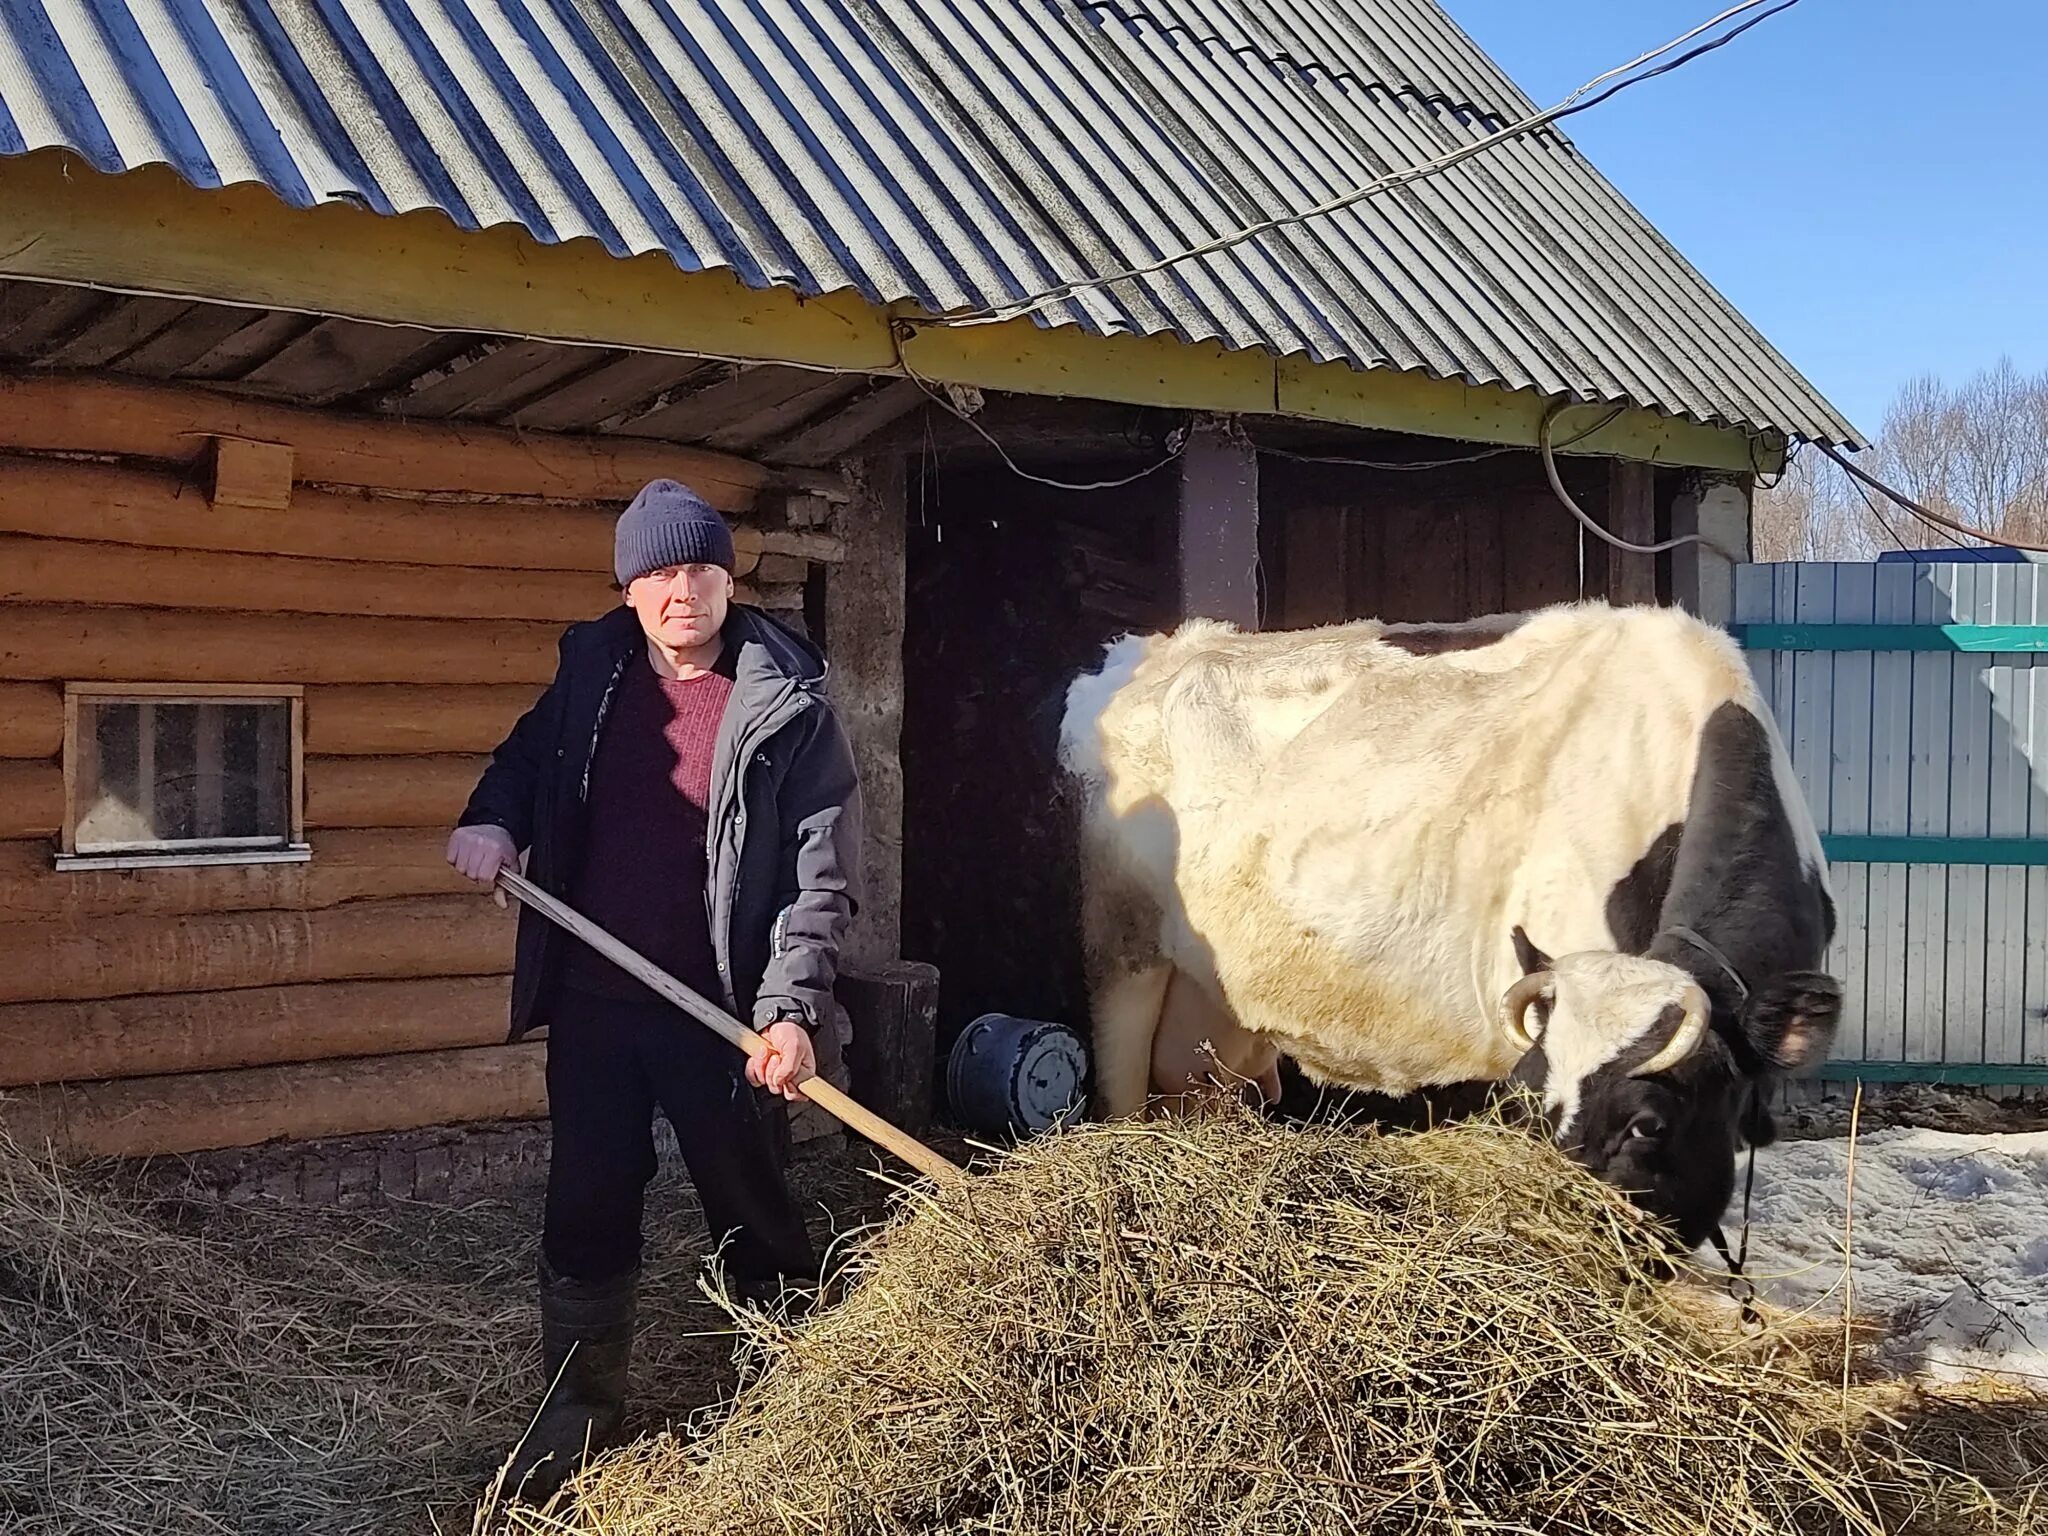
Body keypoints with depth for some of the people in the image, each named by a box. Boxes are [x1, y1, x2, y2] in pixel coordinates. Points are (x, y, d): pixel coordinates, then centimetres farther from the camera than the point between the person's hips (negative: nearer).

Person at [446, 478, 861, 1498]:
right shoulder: (592, 672, 3)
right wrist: (491, 820, -1)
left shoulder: (786, 706, -10)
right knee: (585, 1213, 13)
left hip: (719, 1011, -4)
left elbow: (822, 871, -13)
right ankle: (579, 1412, 29)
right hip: (592, 1000, 4)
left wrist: (790, 1009, -23)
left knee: (752, 1214, 9)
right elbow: (527, 755, 22)